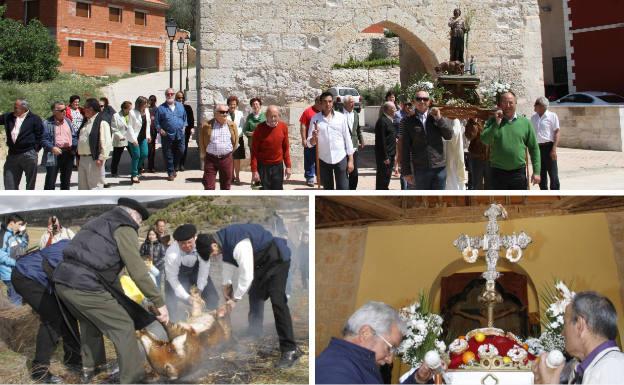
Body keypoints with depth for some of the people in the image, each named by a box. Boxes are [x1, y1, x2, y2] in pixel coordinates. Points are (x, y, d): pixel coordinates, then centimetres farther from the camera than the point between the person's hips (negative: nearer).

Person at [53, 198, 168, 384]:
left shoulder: (99, 222, 27)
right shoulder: (124, 228, 1)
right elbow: (138, 271, -8)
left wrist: (121, 298, 37)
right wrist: (159, 302, -3)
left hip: (63, 281, 9)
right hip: (85, 286, -9)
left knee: (89, 321, 33)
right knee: (124, 327, 4)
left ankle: (89, 369, 42)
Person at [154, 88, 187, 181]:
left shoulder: (180, 106, 11)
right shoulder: (161, 108, 0)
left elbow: (185, 117, 18)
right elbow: (156, 122, 2)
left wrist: (183, 127, 6)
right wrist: (160, 130, -11)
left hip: (179, 135, 3)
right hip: (167, 136, -3)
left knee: (180, 152, 4)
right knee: (168, 155, 2)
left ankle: (173, 168, 27)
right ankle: (170, 173, 13)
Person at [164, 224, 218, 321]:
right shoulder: (172, 254, -37)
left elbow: (204, 269, -21)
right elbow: (172, 278, -25)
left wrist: (199, 289, -17)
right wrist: (186, 297, -25)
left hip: (196, 271, 2)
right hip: (178, 275, -2)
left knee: (212, 298, -5)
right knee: (172, 299, -14)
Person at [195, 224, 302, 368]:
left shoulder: (238, 244, -35)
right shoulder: (223, 240, -6)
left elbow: (246, 276, -30)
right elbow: (228, 261, 13)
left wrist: (235, 299, -18)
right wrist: (226, 286, 9)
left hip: (277, 259, -10)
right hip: (260, 263, 10)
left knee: (278, 302, -18)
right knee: (255, 302, 11)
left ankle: (290, 350, -16)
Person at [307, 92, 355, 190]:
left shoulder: (341, 117, -2)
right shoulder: (315, 119, -3)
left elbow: (347, 138, 1)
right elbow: (310, 143, -6)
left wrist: (350, 159, -2)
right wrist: (314, 138, -30)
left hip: (341, 158, -1)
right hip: (324, 160, 1)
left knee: (343, 189, -1)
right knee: (328, 189, 12)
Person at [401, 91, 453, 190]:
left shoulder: (437, 117, 8)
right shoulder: (409, 121, 1)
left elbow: (449, 135, -1)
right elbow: (405, 148, 0)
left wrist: (439, 118, -12)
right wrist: (407, 171, -4)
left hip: (439, 167, 2)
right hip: (420, 169, -2)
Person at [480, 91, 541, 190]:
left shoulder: (525, 122, 4)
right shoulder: (493, 121, 4)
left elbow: (534, 148, 5)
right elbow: (485, 140, -11)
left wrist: (536, 172, -1)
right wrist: (497, 123, -16)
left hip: (519, 172, 0)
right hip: (498, 172, 0)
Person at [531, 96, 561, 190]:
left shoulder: (552, 116, -4)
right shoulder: (533, 118, 12)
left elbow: (557, 132, -7)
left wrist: (554, 149, -16)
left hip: (548, 147, -5)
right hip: (537, 147, 5)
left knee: (553, 173, -2)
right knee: (541, 174, 12)